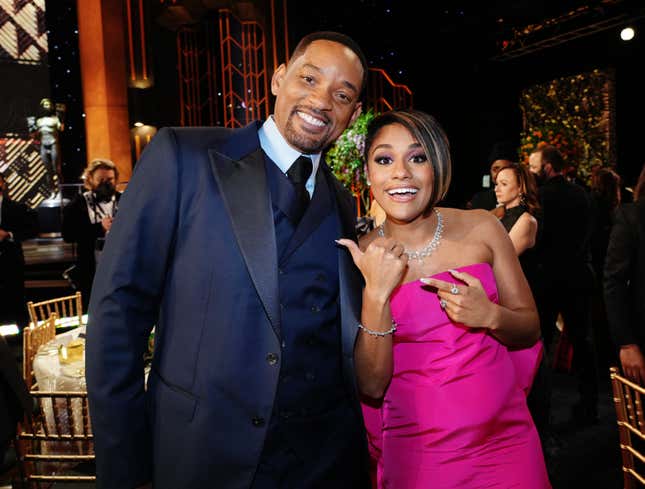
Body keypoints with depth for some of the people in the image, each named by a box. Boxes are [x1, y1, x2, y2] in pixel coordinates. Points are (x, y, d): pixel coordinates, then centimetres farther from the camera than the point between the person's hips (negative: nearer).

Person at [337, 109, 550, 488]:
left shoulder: (481, 228, -7)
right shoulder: (361, 258, -10)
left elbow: (532, 329, 2)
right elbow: (372, 386, -12)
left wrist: (490, 315, -18)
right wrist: (376, 294, -25)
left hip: (505, 437, 2)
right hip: (416, 449, -1)